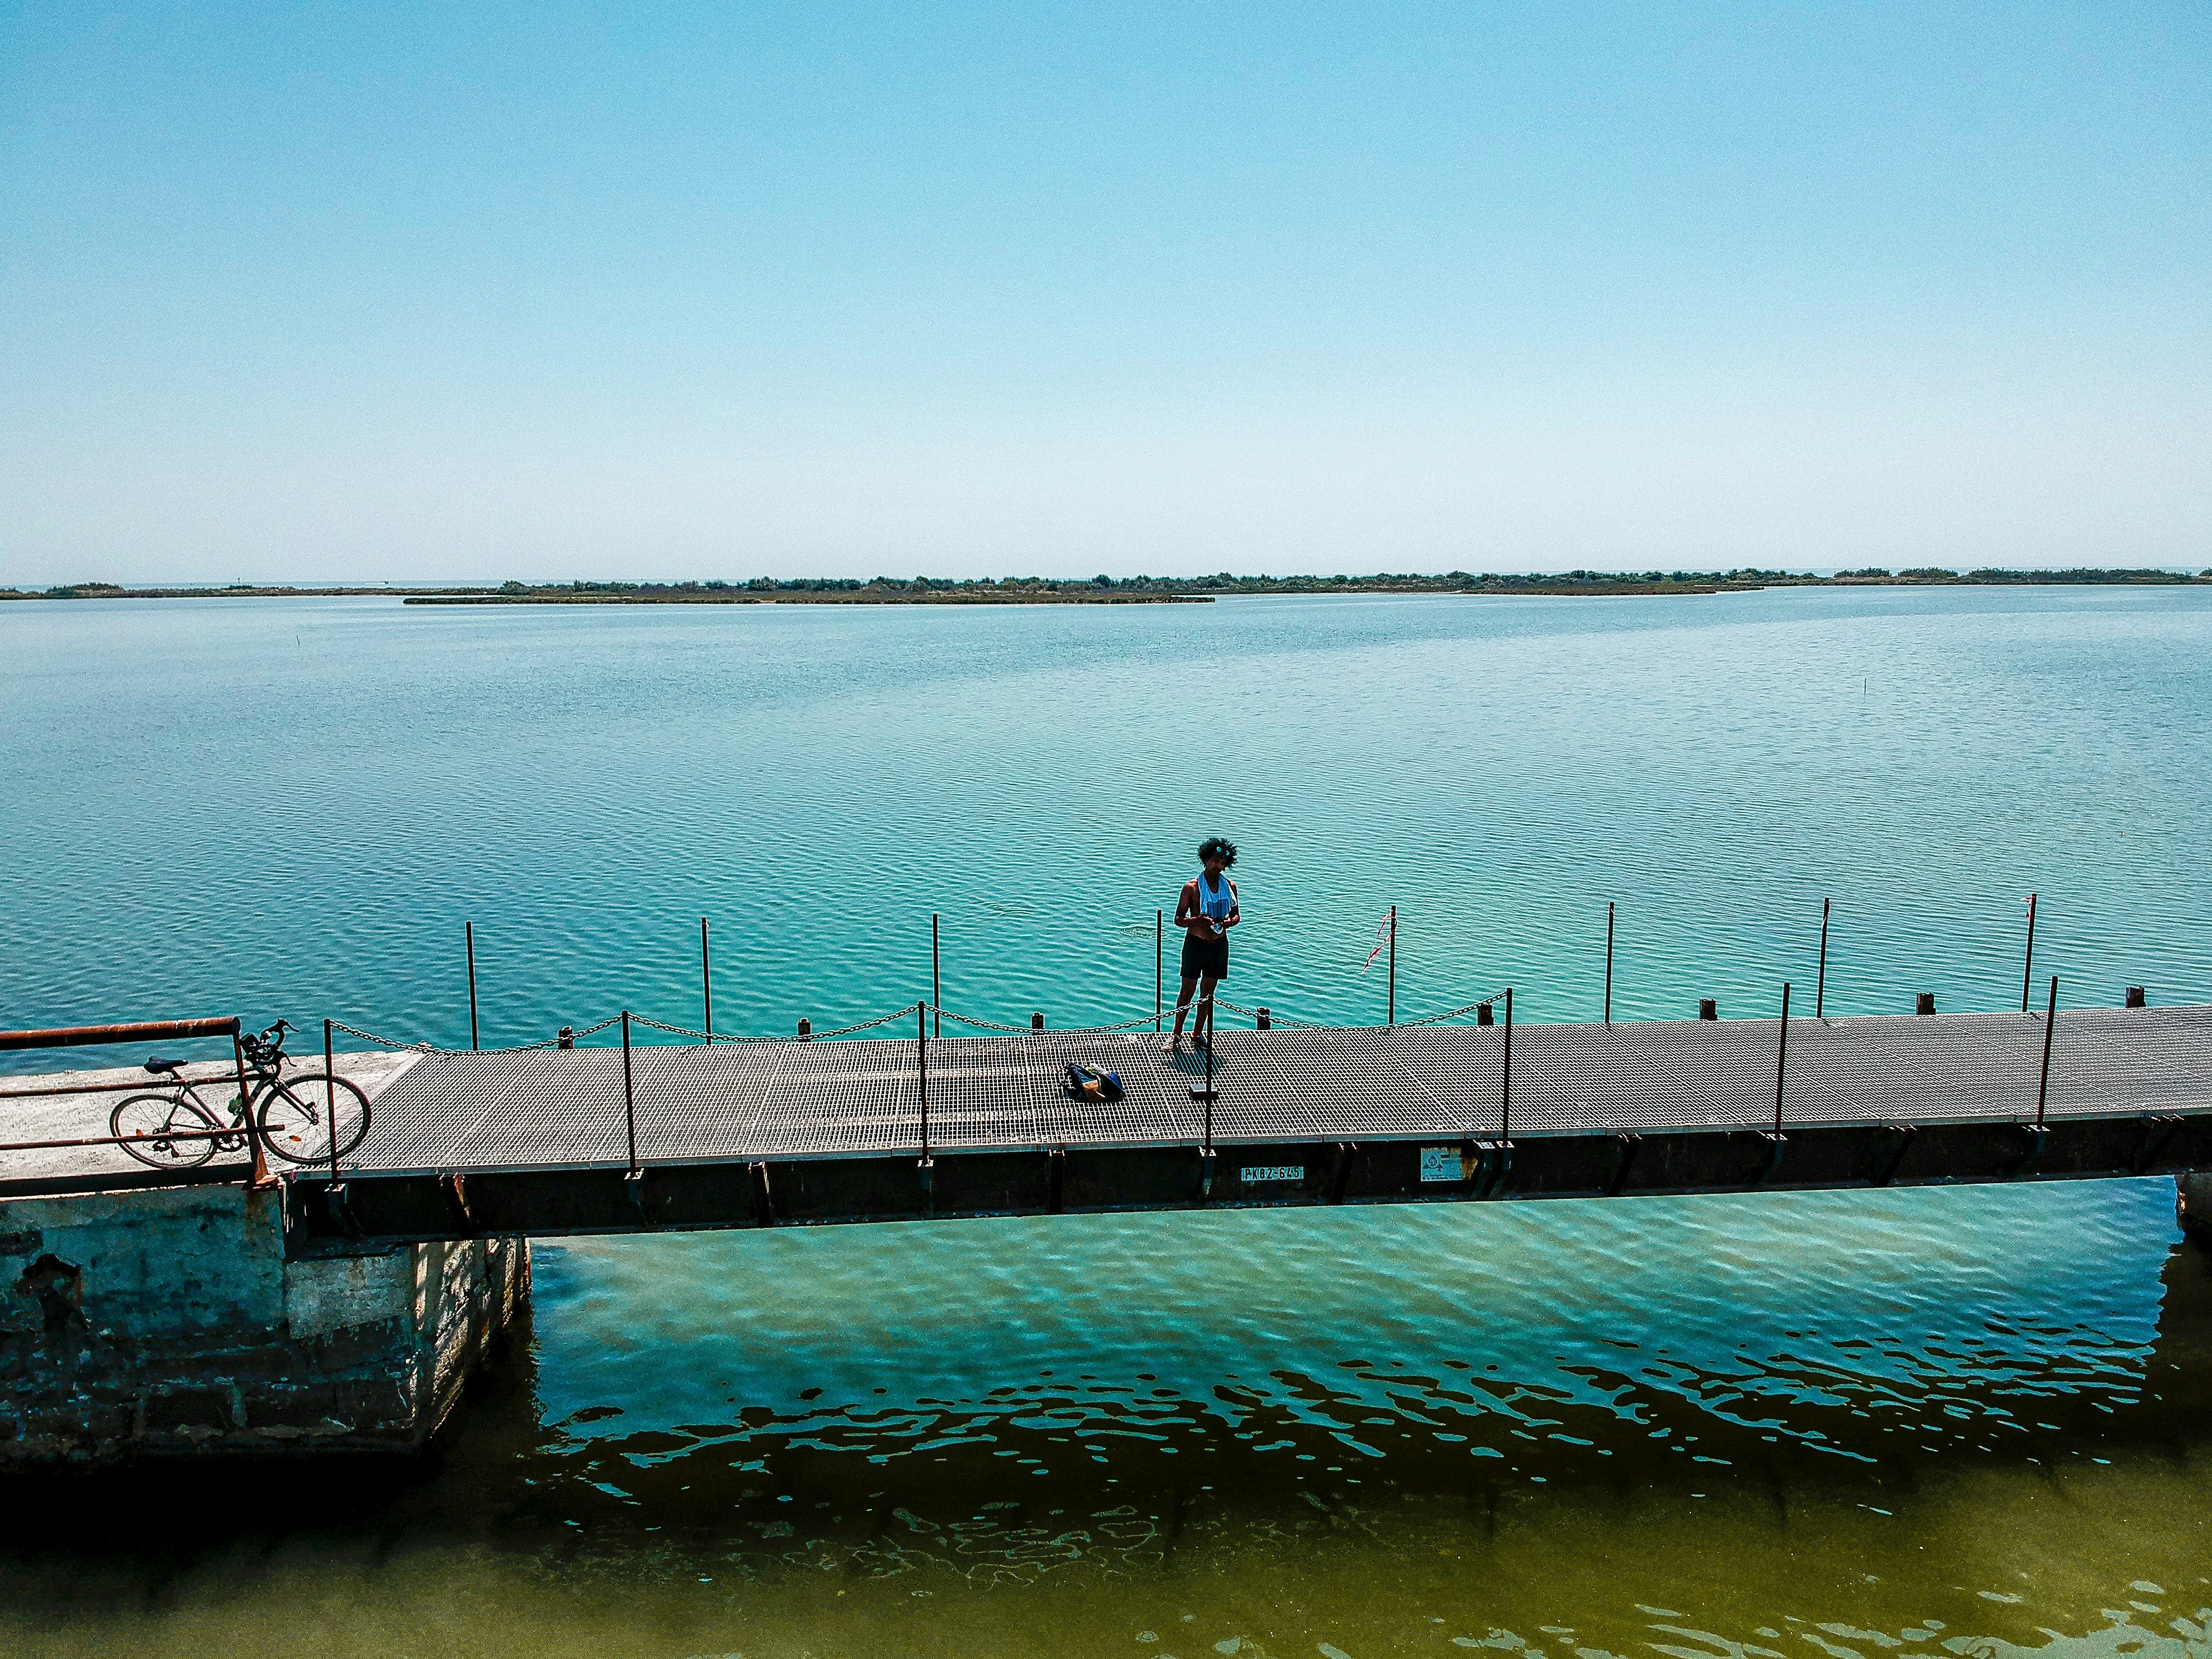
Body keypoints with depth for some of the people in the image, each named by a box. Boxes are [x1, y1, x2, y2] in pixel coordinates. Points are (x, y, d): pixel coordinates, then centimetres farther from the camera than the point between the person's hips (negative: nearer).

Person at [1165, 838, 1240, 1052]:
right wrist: (1197, 920, -26)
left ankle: (1198, 1032, 24)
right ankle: (1176, 1034, 11)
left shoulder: (1230, 886, 3)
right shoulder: (1192, 887, -9)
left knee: (1208, 991, 11)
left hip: (1219, 944, 4)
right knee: (1188, 990, -1)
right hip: (1195, 944, -4)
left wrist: (1230, 921, -10)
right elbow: (1178, 919, -7)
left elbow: (1237, 914, 14)